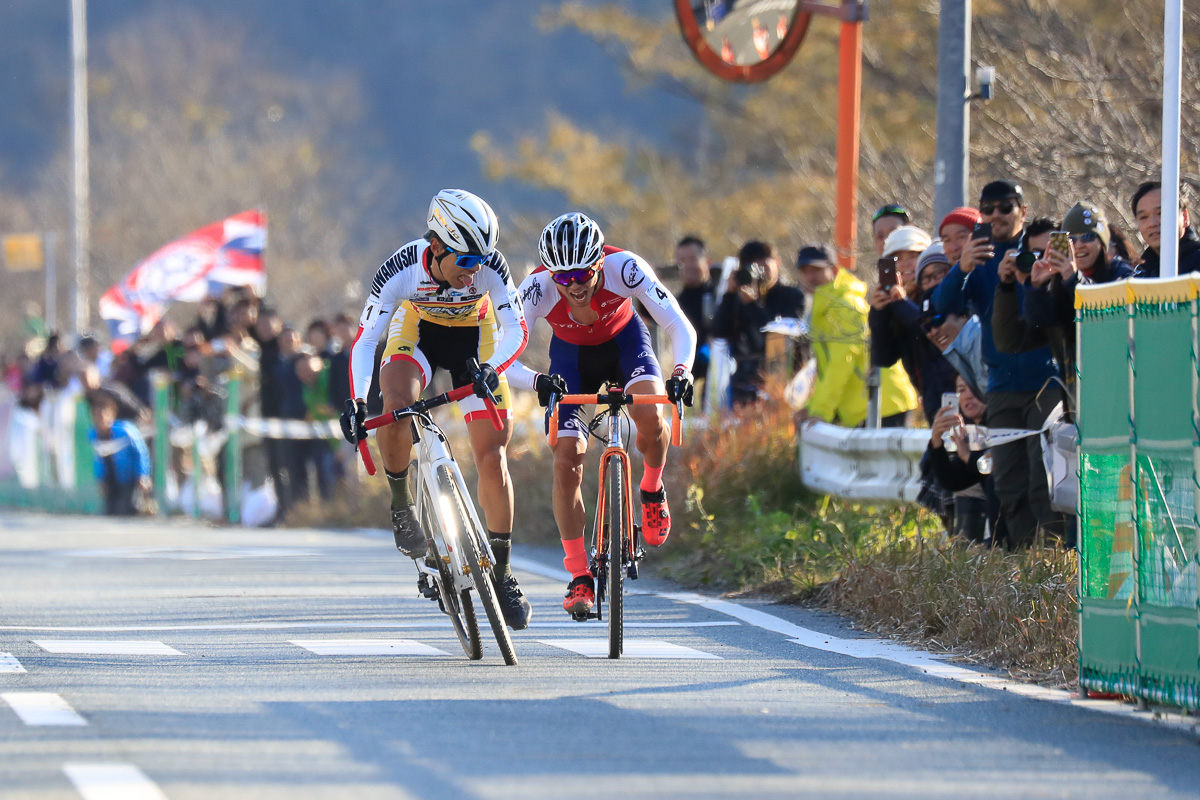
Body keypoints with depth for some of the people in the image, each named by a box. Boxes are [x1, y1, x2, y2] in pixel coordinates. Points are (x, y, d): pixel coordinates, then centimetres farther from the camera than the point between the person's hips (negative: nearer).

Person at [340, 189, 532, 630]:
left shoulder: (490, 267, -31)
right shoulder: (402, 269, -32)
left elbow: (516, 330, -30)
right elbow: (365, 339, -28)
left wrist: (491, 368, -50)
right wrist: (356, 401, -42)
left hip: (474, 338, 1)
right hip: (417, 332, -1)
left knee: (493, 460, -7)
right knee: (396, 408, -34)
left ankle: (501, 572, 7)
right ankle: (401, 504, -10)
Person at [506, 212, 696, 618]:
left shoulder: (624, 268, -35)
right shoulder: (538, 288, -34)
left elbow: (680, 328, -35)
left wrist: (681, 371, -54)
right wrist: (537, 381, -56)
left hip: (624, 341, -1)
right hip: (572, 356, 1)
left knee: (651, 419, -30)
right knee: (567, 460, -13)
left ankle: (652, 491, 3)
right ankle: (580, 578, -3)